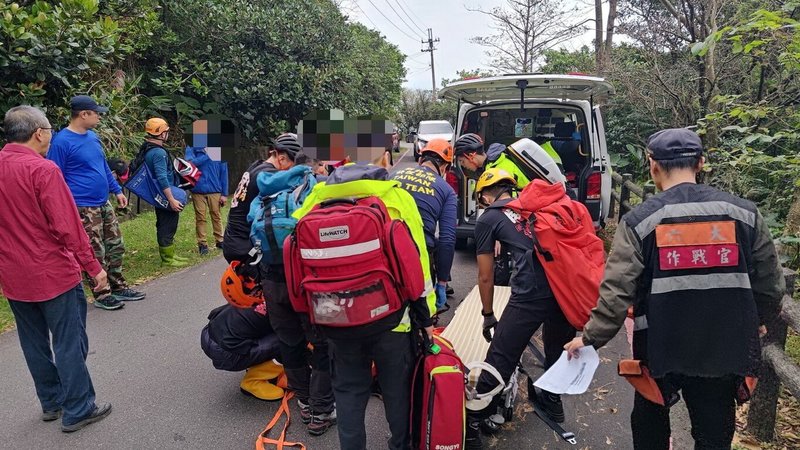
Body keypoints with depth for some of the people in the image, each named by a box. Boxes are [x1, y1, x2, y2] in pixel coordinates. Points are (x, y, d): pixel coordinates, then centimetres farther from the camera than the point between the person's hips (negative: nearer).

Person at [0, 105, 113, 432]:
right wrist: (93, 266, -14)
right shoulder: (43, 169, -18)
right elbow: (67, 225, -21)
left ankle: (52, 403, 31)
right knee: (68, 343, 4)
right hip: (53, 273, -7)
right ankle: (77, 411, 13)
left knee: (34, 343, 17)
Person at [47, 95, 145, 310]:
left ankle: (119, 287, 27)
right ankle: (101, 296, 15)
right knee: (96, 255, 1)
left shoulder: (93, 137, 10)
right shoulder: (62, 142, -14)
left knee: (116, 247, 14)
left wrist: (117, 190, 17)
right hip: (84, 209, -8)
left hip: (104, 204, 8)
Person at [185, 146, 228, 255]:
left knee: (216, 215, 9)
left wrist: (224, 194, -2)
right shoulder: (192, 147, 1)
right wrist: (207, 153, -15)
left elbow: (223, 172, 1)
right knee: (200, 217, 5)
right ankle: (202, 244, 14)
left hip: (214, 190, 0)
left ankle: (219, 241, 22)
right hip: (198, 190, 0)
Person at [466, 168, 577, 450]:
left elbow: (486, 277, 15)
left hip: (530, 294, -6)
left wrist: (488, 315, 29)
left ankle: (473, 424, 17)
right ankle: (552, 401, 49)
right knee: (557, 346, 29)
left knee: (500, 360, 5)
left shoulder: (487, 219, 11)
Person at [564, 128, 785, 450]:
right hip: (725, 351, 2)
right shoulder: (744, 213, -2)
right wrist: (752, 324, 23)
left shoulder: (639, 221, -11)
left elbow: (616, 292, -16)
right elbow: (769, 287, 4)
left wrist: (591, 338, -4)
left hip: (661, 350, -2)